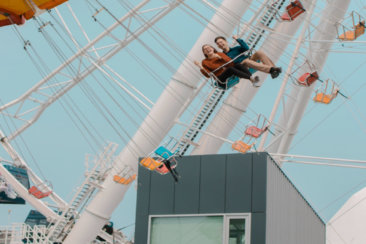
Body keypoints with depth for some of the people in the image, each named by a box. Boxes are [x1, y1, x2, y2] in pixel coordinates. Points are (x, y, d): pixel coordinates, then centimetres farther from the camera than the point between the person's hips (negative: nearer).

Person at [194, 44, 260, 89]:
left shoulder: (220, 54, 20)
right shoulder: (205, 62, 13)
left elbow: (231, 63, 6)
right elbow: (208, 75, 1)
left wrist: (220, 57, -5)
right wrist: (201, 67, -13)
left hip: (232, 74, 4)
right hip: (221, 80, -3)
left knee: (238, 65, -27)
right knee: (230, 69, -34)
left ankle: (253, 80, -48)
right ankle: (251, 78, -51)